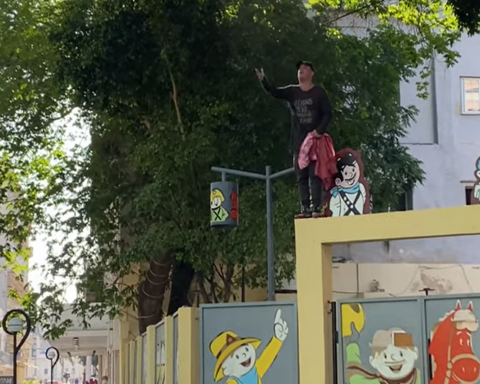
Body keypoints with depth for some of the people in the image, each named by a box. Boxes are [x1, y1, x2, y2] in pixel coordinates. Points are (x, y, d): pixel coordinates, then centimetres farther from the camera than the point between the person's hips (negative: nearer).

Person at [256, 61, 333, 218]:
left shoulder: (319, 92, 1)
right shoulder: (292, 91, 11)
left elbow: (328, 113, -2)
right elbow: (275, 92, -3)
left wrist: (320, 130, -15)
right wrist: (263, 80, -20)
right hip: (298, 141, 4)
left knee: (315, 175, -6)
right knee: (301, 177, 3)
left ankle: (316, 208, -8)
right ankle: (305, 209, 4)